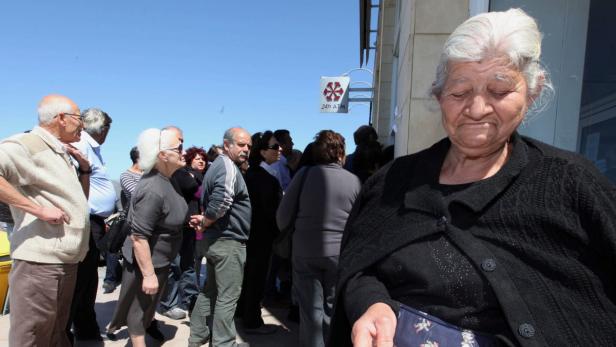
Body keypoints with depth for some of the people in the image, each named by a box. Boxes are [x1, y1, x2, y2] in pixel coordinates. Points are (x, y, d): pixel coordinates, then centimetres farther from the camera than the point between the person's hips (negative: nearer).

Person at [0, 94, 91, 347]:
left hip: (67, 263, 9)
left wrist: (84, 167, 10)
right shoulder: (27, 144, -11)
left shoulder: (62, 154, 16)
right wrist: (40, 209, -26)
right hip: (40, 263, -9)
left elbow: (79, 200, 26)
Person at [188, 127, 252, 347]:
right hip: (228, 241, -10)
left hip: (215, 239, 10)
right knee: (228, 296, 1)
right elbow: (221, 202, -32)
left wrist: (204, 221, 7)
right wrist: (204, 223, -17)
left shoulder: (218, 165, 16)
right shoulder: (228, 167, -17)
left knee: (211, 290, 20)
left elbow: (210, 201, 21)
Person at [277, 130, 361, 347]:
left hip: (305, 251, -1)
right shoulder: (354, 181, -3)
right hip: (339, 253, 1)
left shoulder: (305, 174, -6)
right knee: (332, 308, 17)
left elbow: (283, 214, -5)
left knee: (310, 309, 10)